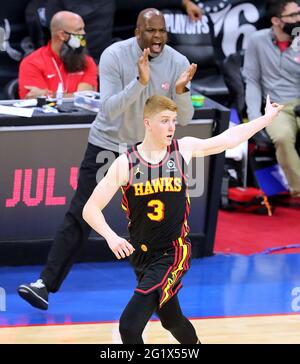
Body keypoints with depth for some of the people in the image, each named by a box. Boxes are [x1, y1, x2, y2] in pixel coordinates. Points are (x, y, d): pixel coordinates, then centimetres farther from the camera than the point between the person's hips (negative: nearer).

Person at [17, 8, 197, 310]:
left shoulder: (178, 63, -14)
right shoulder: (114, 56, -21)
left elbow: (183, 119, -12)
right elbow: (109, 110, -29)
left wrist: (181, 90, -32)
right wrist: (140, 82, -43)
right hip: (107, 143, -2)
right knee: (79, 216, -5)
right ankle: (45, 284, -5)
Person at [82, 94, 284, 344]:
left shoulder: (184, 149, -4)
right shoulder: (126, 163, -8)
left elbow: (229, 139, 10)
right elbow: (91, 209, -8)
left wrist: (268, 117, 17)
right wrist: (111, 237, -25)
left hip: (172, 254, -2)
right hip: (141, 256, 2)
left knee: (129, 326, -20)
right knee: (171, 319, 22)